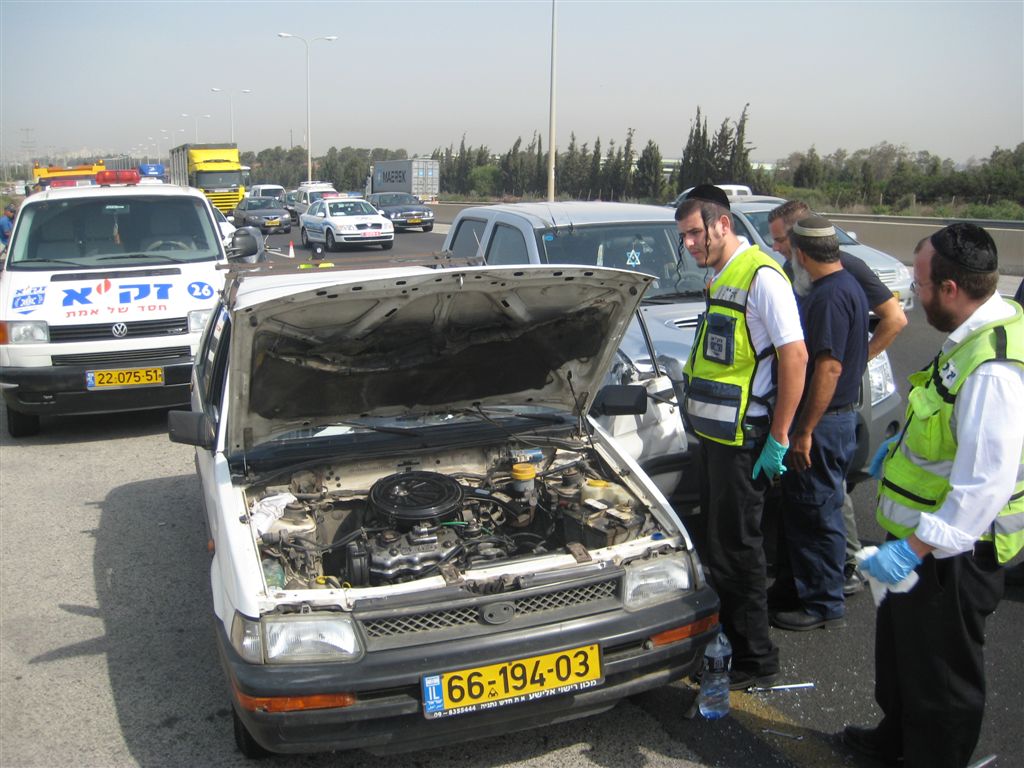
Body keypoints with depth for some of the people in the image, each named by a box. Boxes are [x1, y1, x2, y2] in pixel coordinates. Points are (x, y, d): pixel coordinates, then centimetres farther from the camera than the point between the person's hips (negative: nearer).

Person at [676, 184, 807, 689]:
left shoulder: (761, 278, -16)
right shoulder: (720, 278, 13)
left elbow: (795, 357, -20)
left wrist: (779, 438, -20)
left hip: (743, 437, -10)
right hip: (713, 432, 10)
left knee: (736, 545, -1)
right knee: (716, 537, 18)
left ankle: (756, 660, 12)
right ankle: (725, 635, 34)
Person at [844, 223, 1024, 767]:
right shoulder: (975, 335, 3)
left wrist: (917, 547, -31)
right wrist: (901, 448, 25)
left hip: (952, 553, -11)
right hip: (924, 537, 11)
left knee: (941, 671, 9)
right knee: (899, 642, 28)